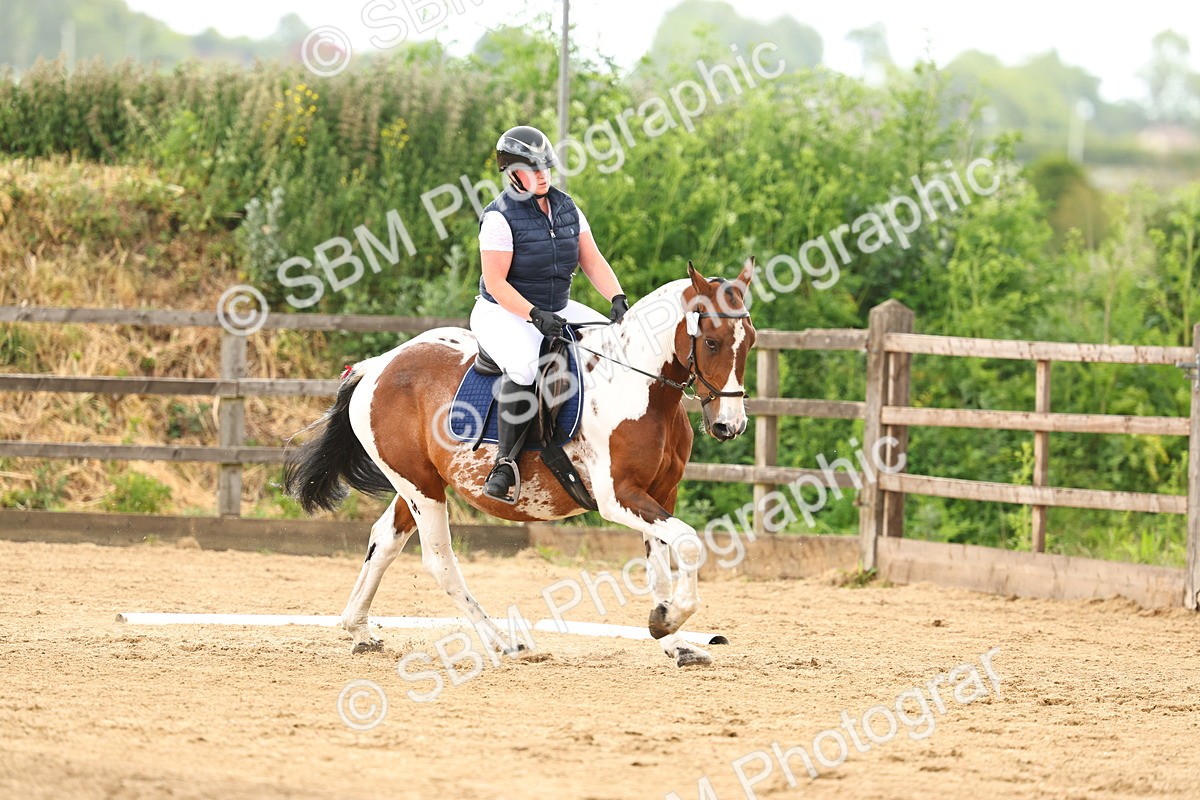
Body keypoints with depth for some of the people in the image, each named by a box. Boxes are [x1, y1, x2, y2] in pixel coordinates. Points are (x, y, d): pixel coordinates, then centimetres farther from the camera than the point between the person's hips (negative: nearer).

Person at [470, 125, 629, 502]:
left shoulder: (566, 208, 6)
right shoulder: (500, 217, -15)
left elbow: (593, 261, 6)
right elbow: (495, 282, -17)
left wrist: (617, 299, -12)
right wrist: (535, 316, -28)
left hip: (558, 309, 7)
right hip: (503, 314, -7)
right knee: (524, 366, -37)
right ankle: (505, 461, -26)